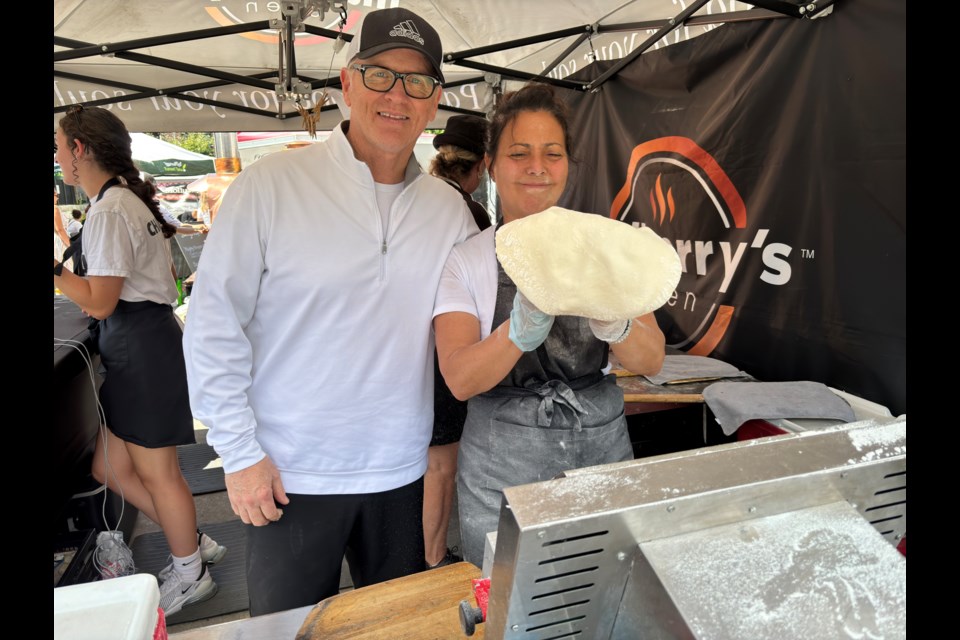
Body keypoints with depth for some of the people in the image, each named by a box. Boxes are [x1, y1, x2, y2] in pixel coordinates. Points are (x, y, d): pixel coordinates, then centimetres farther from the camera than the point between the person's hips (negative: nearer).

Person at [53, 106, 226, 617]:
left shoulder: (108, 212, -17)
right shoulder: (127, 200, 14)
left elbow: (99, 303, -19)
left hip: (139, 348, -10)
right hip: (135, 343, 10)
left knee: (156, 472, 5)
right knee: (109, 467, 17)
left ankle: (190, 575, 26)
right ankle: (193, 543, 31)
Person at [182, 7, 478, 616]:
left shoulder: (450, 209, 0)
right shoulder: (270, 185, -12)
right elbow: (214, 326, -9)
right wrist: (240, 453, -8)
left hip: (404, 472, 4)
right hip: (289, 474, -3)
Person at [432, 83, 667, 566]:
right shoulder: (464, 259, -4)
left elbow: (652, 361, -7)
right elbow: (461, 379, -16)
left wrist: (611, 321, -29)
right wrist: (525, 323, -34)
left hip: (603, 451, 2)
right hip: (502, 466, -2)